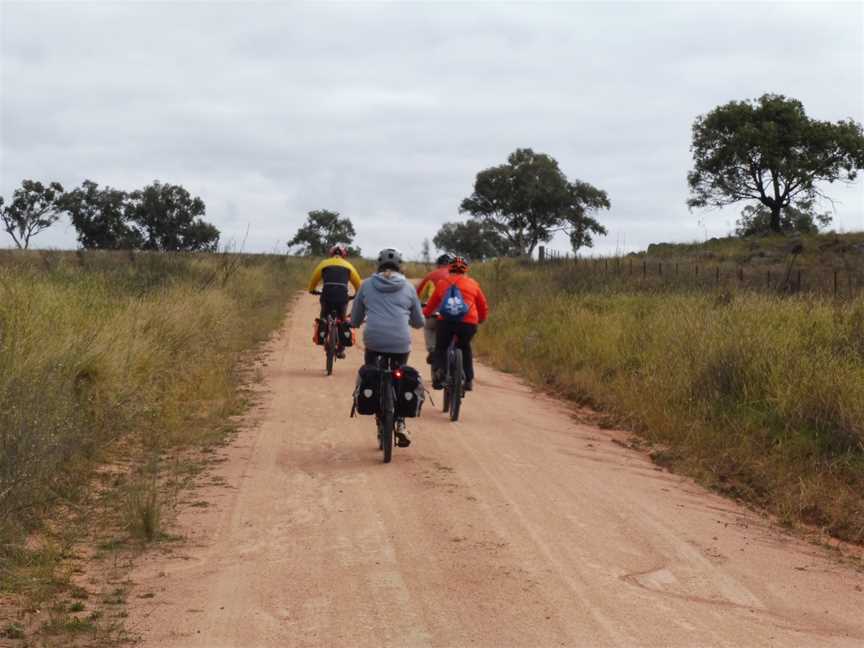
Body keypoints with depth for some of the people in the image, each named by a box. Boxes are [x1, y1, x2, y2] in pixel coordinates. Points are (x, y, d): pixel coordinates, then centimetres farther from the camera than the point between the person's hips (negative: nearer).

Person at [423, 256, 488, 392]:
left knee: (441, 348, 19)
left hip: (445, 320, 0)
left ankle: (438, 372, -6)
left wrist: (425, 314, 46)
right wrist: (480, 320, 41)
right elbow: (483, 307, 23)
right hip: (468, 322, 0)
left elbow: (432, 303, 28)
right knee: (465, 348, 24)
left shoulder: (443, 283, 18)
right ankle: (468, 380, 18)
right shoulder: (473, 284, 18)